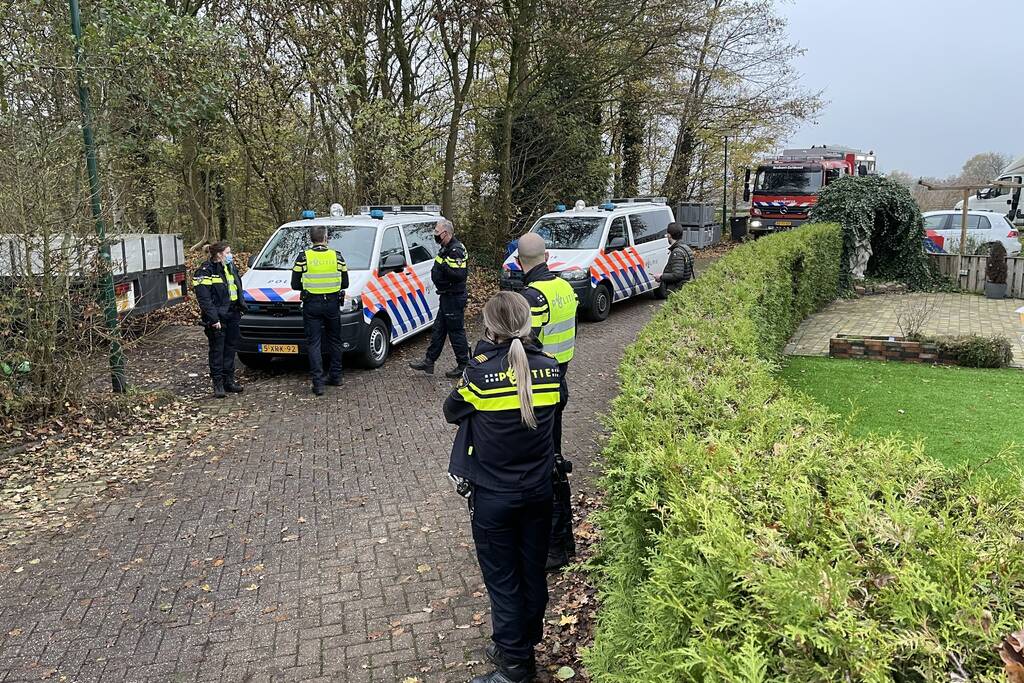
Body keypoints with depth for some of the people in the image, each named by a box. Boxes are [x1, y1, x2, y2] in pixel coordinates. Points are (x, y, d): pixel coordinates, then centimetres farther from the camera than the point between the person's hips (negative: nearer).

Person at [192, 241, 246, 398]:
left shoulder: (230, 267, 12)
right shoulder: (205, 272, -12)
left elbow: (238, 289, 23)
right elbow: (204, 299, -16)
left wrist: (241, 306, 13)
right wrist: (213, 319, -20)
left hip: (232, 315, 7)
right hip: (216, 318, -7)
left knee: (230, 348, 12)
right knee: (217, 350, 0)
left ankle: (229, 380, 21)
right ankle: (218, 383, 7)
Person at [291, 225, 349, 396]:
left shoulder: (303, 258, -6)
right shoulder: (337, 256, -1)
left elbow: (295, 284, -3)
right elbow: (345, 283, 3)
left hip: (312, 305, -2)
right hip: (332, 304, 2)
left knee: (314, 343, 1)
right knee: (334, 340, 18)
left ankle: (318, 382, -5)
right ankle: (335, 376, 25)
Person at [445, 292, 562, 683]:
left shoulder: (481, 372, -19)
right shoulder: (549, 368, -8)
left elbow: (452, 412, -1)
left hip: (493, 497, -4)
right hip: (538, 491, 4)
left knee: (503, 581, 10)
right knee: (533, 574, 18)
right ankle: (524, 648, 36)